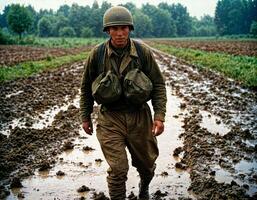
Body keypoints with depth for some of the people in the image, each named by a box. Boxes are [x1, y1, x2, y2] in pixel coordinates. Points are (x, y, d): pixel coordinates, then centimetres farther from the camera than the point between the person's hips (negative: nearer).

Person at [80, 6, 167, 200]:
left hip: (139, 116, 1)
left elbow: (158, 84, -1)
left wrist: (159, 115, -10)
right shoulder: (97, 54, -5)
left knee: (146, 162, 18)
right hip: (110, 118, -1)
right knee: (117, 169, -7)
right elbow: (86, 87, 7)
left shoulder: (144, 52, -6)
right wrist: (85, 117, 10)